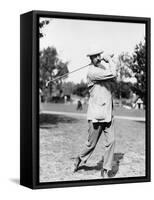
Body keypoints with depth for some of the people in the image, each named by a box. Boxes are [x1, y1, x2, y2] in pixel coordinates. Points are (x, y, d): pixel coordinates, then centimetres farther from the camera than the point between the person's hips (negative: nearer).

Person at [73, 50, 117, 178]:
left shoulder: (105, 67, 12)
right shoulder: (92, 71, -14)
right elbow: (112, 74, -22)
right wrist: (110, 60, -4)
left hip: (108, 114, 6)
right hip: (96, 115, -6)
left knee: (111, 141, -4)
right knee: (92, 143, 6)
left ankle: (105, 171, 6)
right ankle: (80, 159, 34)